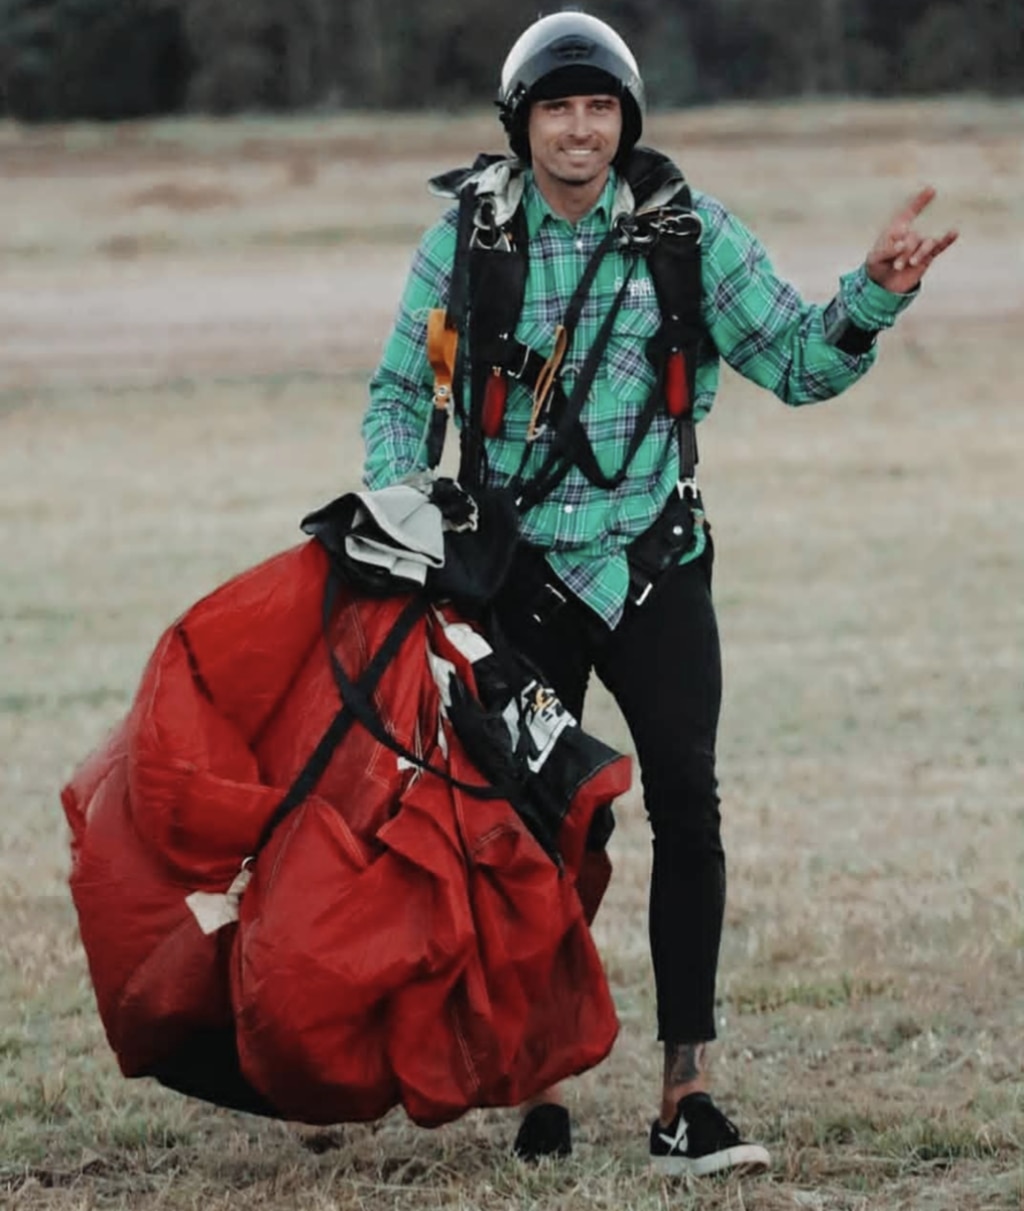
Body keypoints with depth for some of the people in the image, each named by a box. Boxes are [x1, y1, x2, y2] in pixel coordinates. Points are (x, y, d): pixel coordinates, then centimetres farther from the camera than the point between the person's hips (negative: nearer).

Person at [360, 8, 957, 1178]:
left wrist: (872, 293, -19)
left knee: (686, 803, -12)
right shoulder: (465, 240, -3)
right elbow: (399, 392, 8)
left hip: (653, 564, 0)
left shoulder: (690, 233, -3)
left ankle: (685, 1100, -12)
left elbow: (797, 363, -1)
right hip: (519, 566, 1)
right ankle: (539, 1085, 18)